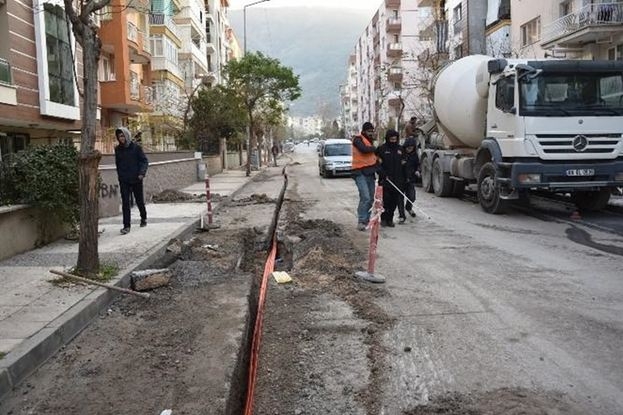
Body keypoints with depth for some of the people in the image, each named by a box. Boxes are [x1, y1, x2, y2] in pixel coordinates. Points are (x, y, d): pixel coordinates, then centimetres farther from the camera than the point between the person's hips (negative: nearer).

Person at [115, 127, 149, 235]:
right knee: (125, 203, -5)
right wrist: (119, 175, 11)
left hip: (136, 179, -2)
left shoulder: (136, 147, -5)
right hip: (123, 180, 2)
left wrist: (142, 173, -18)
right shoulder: (117, 149, 5)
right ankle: (126, 226, -2)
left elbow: (144, 161, -5)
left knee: (139, 200, 11)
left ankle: (144, 218, 36)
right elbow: (117, 164, 15)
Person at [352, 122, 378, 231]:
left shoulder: (370, 141, 21)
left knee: (370, 199, 10)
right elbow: (364, 149, -24)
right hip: (360, 173, -9)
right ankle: (361, 221, -14)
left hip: (370, 173, 9)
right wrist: (374, 148, -5)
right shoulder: (358, 139, -5)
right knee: (365, 197, -18)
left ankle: (366, 220, 19)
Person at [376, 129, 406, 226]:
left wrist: (404, 177, 14)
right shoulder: (382, 149, -1)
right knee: (386, 200, -5)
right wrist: (383, 173, -16)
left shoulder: (400, 149, 13)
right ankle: (383, 219, 6)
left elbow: (404, 163, 20)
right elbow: (378, 163, -4)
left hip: (397, 180, 4)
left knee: (394, 200, 3)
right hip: (385, 180, -4)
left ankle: (390, 219, 13)